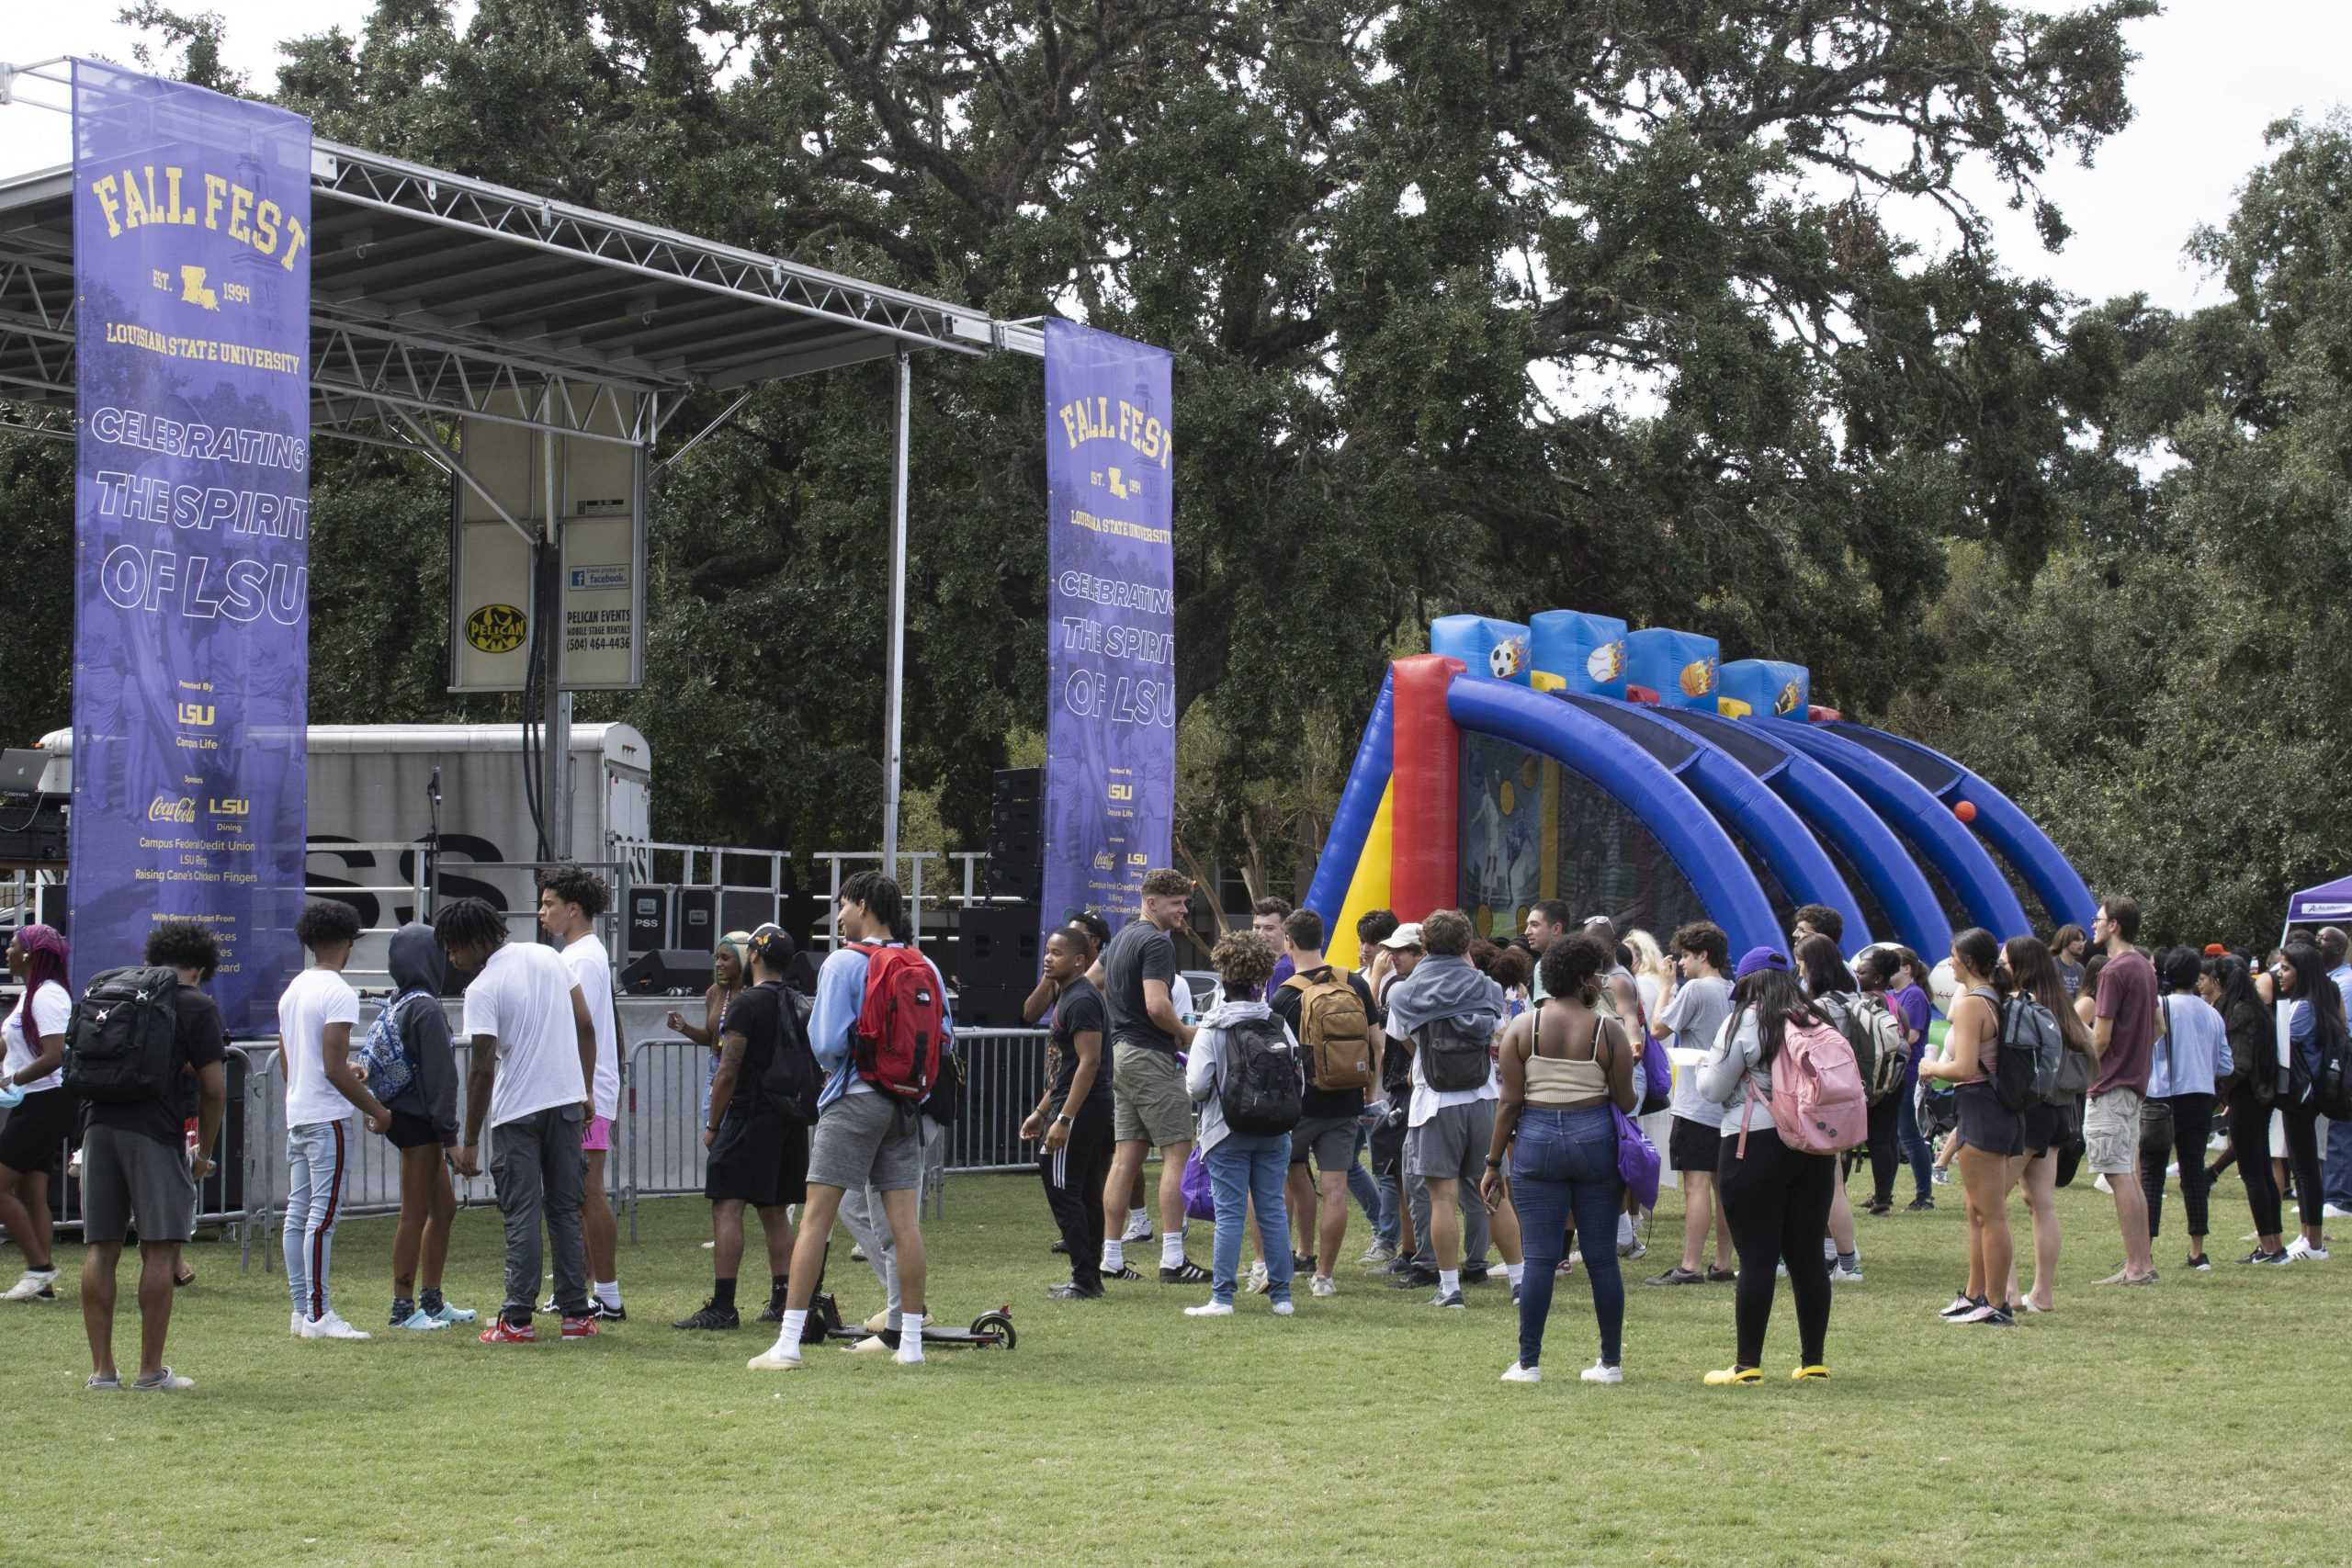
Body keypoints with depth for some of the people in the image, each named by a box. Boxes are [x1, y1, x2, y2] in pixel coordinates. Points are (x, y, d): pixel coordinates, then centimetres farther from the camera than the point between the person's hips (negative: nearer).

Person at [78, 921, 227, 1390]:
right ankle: (151, 1371, 2)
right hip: (155, 1131, -5)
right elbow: (213, 1089, -1)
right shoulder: (197, 1006, 3)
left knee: (100, 1248, 8)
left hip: (99, 1123, 5)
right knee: (159, 1250, 1)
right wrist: (205, 1152, 10)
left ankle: (102, 1369, 9)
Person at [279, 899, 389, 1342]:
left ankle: (301, 1312, 13)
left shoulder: (292, 990, 13)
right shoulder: (339, 993, -14)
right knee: (324, 1214, -7)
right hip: (328, 1116, -9)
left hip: (296, 1114, 9)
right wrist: (377, 1111, -9)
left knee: (298, 1212, 9)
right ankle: (318, 1315, -7)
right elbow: (334, 1069, -19)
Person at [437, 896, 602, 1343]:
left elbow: (483, 1069, -16)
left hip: (518, 1110, -5)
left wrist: (470, 1142, -10)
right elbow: (586, 1027, 8)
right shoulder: (548, 957, 6)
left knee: (522, 1216, 1)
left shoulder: (482, 989, -13)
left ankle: (517, 1320, 0)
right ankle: (576, 1315, 12)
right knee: (566, 1210, 11)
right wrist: (585, 1093, 16)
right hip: (567, 1100, 5)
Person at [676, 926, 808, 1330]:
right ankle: (782, 1302, 14)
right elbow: (814, 1066, 17)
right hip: (793, 1117, 8)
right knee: (775, 1210, 14)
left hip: (752, 1113, -8)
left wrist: (712, 1125, -5)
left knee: (727, 1206, -8)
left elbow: (728, 1072, -13)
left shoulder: (748, 1004, -10)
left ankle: (722, 1307, -13)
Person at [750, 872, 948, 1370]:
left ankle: (788, 1342, -3)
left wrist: (829, 1066, 9)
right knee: (904, 1222, 6)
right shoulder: (925, 968, 6)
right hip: (907, 1104, 5)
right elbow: (945, 1039, 9)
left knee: (816, 1218, -2)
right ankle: (910, 1342, 7)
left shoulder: (844, 963, -8)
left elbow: (826, 1042, -12)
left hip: (854, 1099, -5)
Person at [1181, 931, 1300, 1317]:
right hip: (1275, 1134, 3)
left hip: (1228, 1134, -3)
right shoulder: (1279, 1025, 2)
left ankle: (1222, 1297, -1)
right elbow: (1300, 1079, 0)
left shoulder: (1213, 1028, -9)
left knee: (1229, 1214, -1)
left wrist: (1189, 1078, 8)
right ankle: (1281, 1295, 10)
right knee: (1273, 1210, 8)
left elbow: (1197, 1086, -15)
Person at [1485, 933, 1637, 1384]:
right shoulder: (1608, 1030, -3)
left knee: (1539, 1256, 3)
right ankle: (1611, 1361, 13)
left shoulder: (1522, 1027, -1)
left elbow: (1510, 1101, -3)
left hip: (1537, 1142, 0)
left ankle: (1528, 1363, 4)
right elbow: (1626, 1102, -1)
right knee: (1602, 1257, 7)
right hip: (1596, 1140, 0)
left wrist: (1494, 1164, 3)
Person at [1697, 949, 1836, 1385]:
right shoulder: (1815, 1022, 10)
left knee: (1757, 1258, -3)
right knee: (1808, 1255, 9)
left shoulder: (1745, 1022, -7)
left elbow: (1714, 1089, -4)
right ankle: (1814, 1361, 13)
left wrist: (1705, 1066, 15)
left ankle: (1748, 1365, -1)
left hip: (1755, 1146, -5)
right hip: (1815, 1148, 5)